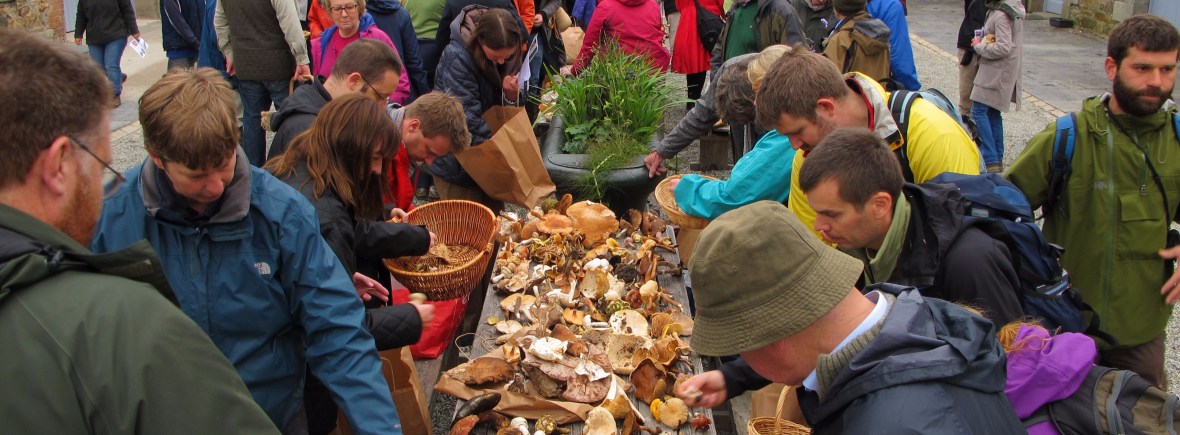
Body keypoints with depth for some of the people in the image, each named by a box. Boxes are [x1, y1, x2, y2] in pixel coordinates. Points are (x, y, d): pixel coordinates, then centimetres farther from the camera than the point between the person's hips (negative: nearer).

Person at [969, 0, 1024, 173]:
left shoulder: (1001, 15, -20)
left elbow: (1003, 48, -24)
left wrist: (979, 46, -11)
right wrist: (984, 42, 0)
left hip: (996, 72, -10)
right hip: (997, 71, 10)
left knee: (978, 111, -10)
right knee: (993, 112, 15)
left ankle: (991, 161, -12)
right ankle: (997, 158, 20)